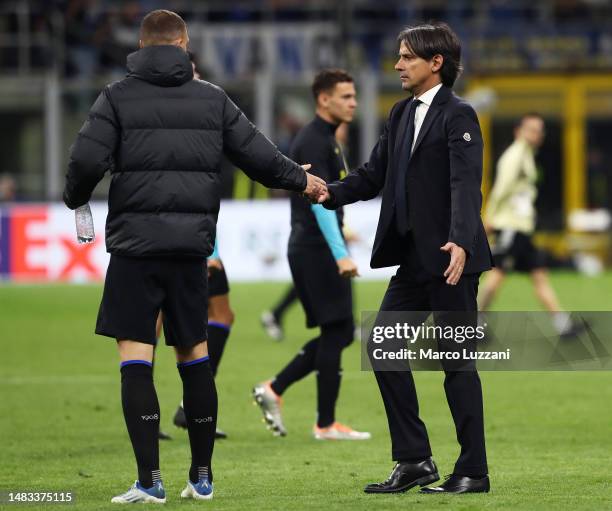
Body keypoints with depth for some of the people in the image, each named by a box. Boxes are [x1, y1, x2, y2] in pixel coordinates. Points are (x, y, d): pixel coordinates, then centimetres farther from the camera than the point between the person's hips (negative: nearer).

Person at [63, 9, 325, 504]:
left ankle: (150, 480, -11)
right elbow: (258, 155, 8)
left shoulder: (118, 96, -1)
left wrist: (76, 200, 11)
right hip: (192, 242, 3)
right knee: (194, 355, 14)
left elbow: (87, 161, -10)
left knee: (135, 357, -3)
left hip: (136, 243, -3)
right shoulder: (212, 98, 7)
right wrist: (301, 179, 26)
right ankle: (202, 476, 19)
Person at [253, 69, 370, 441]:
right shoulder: (314, 142, -14)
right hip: (317, 251, -10)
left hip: (319, 252, 10)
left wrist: (339, 252, 24)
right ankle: (326, 424, -1)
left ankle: (273, 390, 11)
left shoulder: (326, 139, 18)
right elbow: (319, 201, -23)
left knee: (338, 333, 11)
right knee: (336, 331, -6)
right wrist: (341, 254, -28)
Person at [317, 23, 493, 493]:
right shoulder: (402, 115, 14)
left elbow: (465, 185, -21)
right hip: (414, 260, 8)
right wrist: (330, 194, -4)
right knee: (384, 348, 6)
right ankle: (414, 460, 12)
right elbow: (374, 174, 14)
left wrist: (460, 242, -36)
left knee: (456, 360, -3)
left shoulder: (458, 116, -10)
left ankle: (473, 471, 5)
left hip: (451, 259, -8)